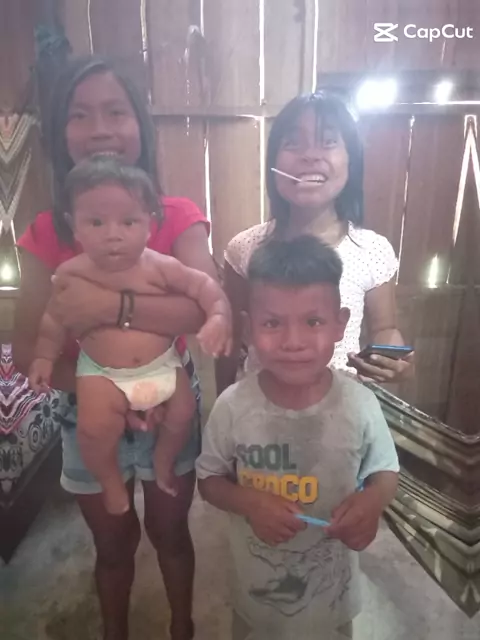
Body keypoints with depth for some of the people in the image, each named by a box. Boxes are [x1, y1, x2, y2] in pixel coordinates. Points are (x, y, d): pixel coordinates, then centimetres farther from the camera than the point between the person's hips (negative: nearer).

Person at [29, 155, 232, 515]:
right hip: (102, 371, -1)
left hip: (162, 363, 2)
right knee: (95, 426, -20)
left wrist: (219, 317, -28)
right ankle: (111, 480, 12)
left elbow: (203, 285, -10)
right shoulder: (72, 274, -11)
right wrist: (45, 357, -3)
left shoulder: (159, 267, -14)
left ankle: (164, 462, 32)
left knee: (184, 412, -1)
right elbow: (55, 320, 4)